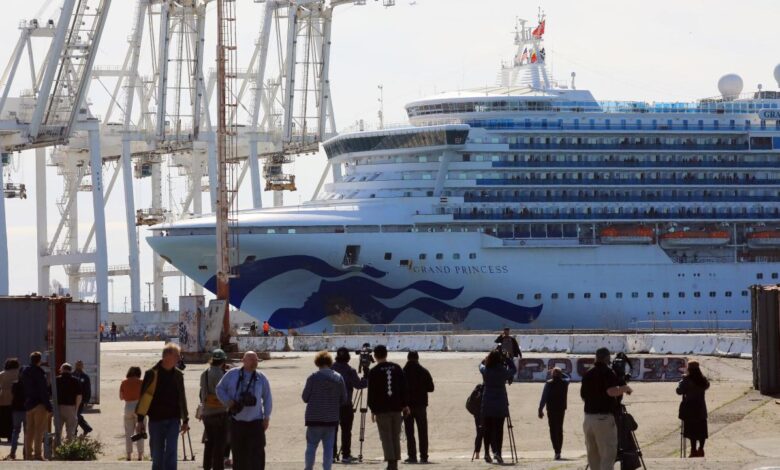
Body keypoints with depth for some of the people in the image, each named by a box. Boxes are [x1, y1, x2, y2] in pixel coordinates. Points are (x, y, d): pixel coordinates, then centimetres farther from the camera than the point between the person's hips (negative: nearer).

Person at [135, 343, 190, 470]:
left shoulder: (178, 375, 8)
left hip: (173, 420, 2)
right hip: (156, 420, -2)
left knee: (171, 454, -7)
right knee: (157, 456, 5)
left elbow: (182, 399, 17)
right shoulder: (152, 374, -5)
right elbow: (144, 397, -5)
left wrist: (185, 420, 18)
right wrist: (140, 420, -8)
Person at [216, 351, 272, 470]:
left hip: (255, 422, -1)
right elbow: (220, 389, 9)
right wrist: (228, 402, -8)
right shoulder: (232, 374, 3)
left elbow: (267, 399, 8)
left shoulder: (261, 378, 4)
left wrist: (266, 417, 1)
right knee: (238, 454, 8)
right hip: (236, 421, 1)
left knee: (257, 455, -10)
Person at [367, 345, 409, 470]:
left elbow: (371, 392, -6)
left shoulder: (374, 372, -5)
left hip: (382, 409, -4)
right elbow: (404, 388, 9)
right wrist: (405, 405, 13)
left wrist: (373, 409, 0)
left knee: (386, 437, -3)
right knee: (396, 437, 10)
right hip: (396, 407, 4)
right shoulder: (397, 368, 8)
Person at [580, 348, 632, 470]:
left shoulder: (587, 375, 12)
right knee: (608, 455, -8)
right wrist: (625, 388, -7)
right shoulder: (608, 373, -9)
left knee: (593, 454, 13)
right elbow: (612, 391, -24)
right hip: (604, 418, -7)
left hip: (588, 417, 7)